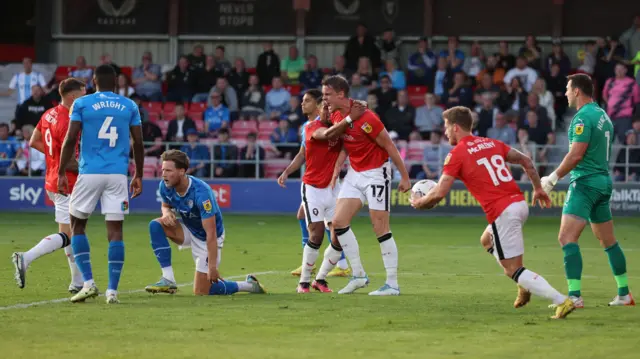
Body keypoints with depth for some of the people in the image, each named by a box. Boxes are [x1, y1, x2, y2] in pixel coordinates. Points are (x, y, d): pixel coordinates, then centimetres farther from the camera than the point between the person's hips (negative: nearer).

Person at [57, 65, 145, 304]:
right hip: (118, 174, 2)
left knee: (77, 224, 13)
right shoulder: (129, 106, 9)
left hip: (90, 173, -2)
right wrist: (138, 175, 17)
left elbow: (70, 140, -3)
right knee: (115, 230, 2)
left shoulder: (82, 104, 2)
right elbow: (138, 143, 8)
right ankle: (112, 290, -3)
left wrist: (61, 173, 2)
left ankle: (88, 282, 2)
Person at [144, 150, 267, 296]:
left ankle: (249, 285, 14)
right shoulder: (165, 186, -15)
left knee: (201, 292, -7)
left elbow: (211, 233, -33)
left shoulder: (201, 193, -35)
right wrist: (166, 212, -18)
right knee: (156, 225, -20)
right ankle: (168, 280, -15)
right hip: (189, 230, 7)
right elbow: (166, 205, 9)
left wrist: (212, 267, -34)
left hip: (206, 239, -7)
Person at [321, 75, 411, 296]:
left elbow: (389, 147, -18)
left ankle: (392, 283, -2)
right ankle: (358, 275, 8)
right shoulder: (337, 115, 1)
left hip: (376, 173, -8)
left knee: (380, 228, -8)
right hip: (355, 174, 8)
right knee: (338, 222, -1)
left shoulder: (365, 118, -23)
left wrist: (404, 177, -16)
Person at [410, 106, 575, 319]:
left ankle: (562, 301, -16)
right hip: (519, 203, 8)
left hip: (502, 213, -8)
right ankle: (524, 285, 20)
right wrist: (538, 188, 26)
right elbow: (525, 161, 20)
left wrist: (419, 203, 10)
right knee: (487, 240, 33)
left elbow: (439, 193, -8)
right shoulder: (492, 143, 17)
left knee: (514, 270, -1)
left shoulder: (457, 154, -4)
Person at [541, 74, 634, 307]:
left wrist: (553, 178, -13)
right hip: (603, 182, 10)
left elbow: (576, 155, -20)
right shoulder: (602, 115, 14)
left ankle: (574, 296, -23)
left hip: (585, 183, -10)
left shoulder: (583, 117, -14)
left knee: (567, 237, -14)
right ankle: (624, 294, 21)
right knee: (608, 240, 17)